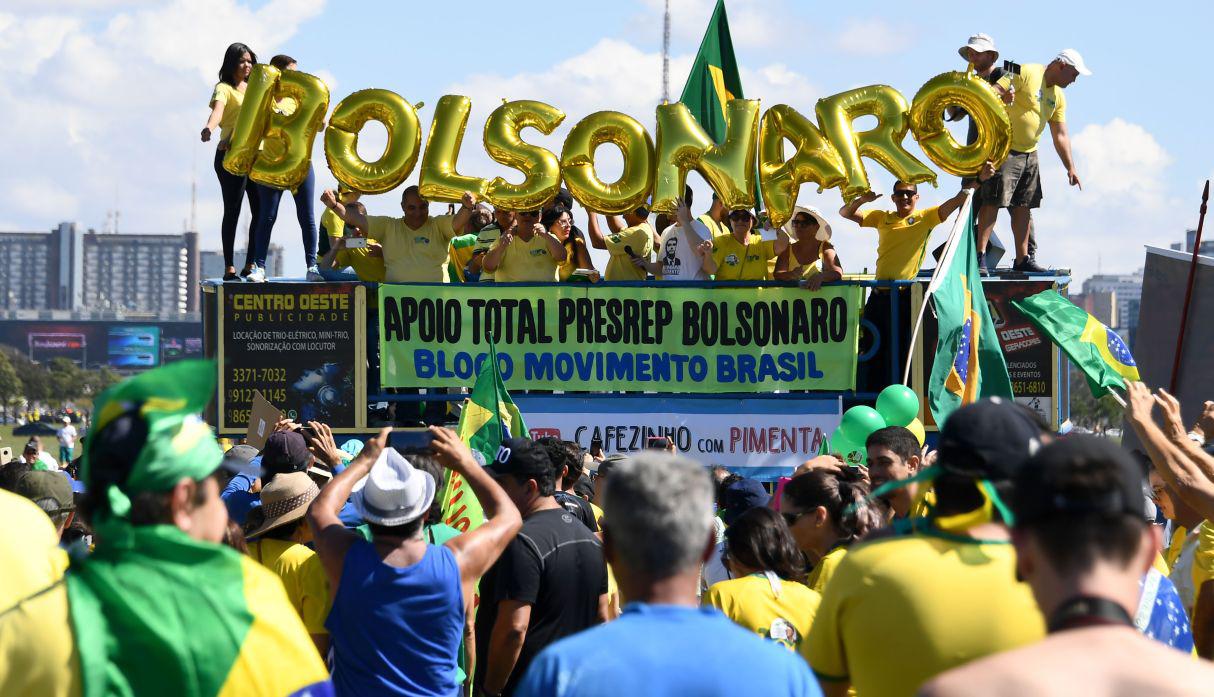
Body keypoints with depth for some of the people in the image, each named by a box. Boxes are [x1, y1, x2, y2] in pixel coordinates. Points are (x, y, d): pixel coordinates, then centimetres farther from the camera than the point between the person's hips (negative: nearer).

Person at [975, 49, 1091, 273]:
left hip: (1029, 154, 8)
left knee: (1024, 206, 8)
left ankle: (1022, 259, 13)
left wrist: (1070, 168, 9)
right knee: (993, 202, -12)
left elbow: (1060, 135, 16)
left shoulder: (1058, 97, 13)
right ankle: (980, 255, -12)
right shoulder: (1026, 73, -11)